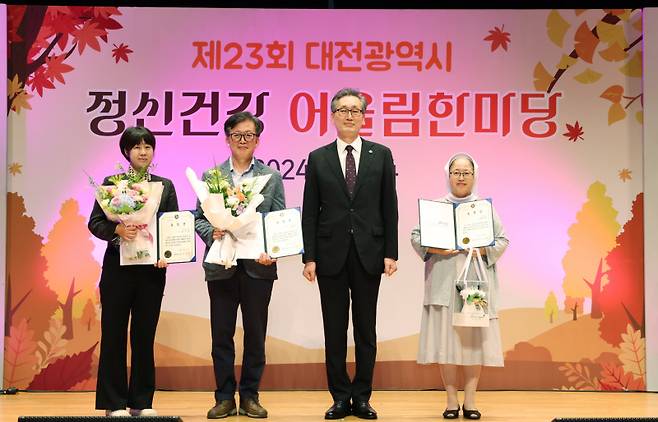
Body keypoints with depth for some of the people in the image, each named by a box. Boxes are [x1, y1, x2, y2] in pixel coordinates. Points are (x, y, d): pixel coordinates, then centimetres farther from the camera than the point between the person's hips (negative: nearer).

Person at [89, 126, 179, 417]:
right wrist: (117, 229, -21)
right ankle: (114, 403, 9)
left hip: (152, 267, 2)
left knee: (145, 335, 6)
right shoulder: (111, 183, 3)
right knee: (114, 333, 2)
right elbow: (94, 222, -2)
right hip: (118, 265, -2)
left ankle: (142, 402, 14)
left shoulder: (165, 186, 9)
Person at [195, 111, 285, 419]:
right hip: (222, 266, 0)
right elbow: (199, 218, 6)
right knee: (221, 335, 5)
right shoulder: (210, 177, 8)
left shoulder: (272, 177, 7)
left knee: (255, 334, 6)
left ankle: (250, 396, 17)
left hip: (258, 266, 0)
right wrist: (212, 233, -15)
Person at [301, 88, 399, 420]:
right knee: (335, 330, 5)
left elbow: (389, 208, 4)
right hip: (331, 255, 0)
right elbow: (310, 213, 4)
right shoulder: (318, 158, 6)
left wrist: (390, 252, -2)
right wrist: (309, 257, -3)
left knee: (366, 330, 6)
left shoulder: (381, 155, 6)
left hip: (368, 254, 0)